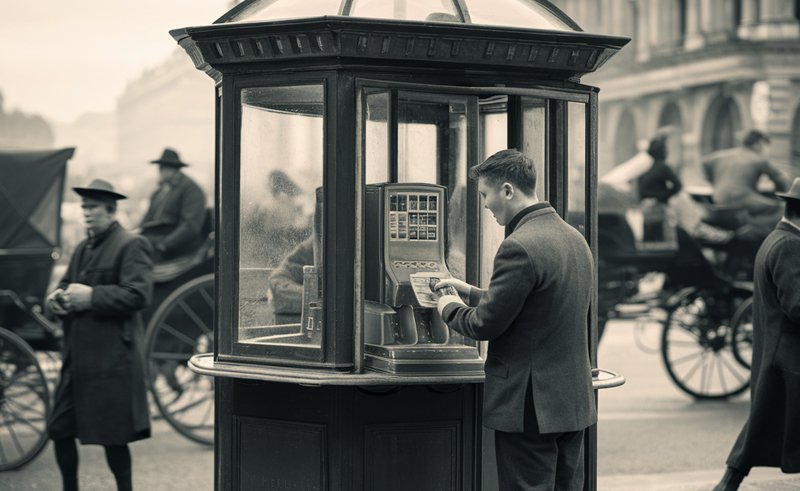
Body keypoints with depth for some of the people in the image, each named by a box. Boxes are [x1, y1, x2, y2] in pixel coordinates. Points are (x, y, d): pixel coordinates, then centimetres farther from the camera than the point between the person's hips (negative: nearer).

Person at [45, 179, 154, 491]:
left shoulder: (131, 246, -7)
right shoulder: (83, 249, 21)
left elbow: (138, 294, -17)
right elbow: (66, 287, 24)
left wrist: (90, 296, -19)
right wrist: (57, 298, 0)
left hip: (113, 358, -8)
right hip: (77, 357, 8)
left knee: (113, 436, -2)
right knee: (60, 430, 10)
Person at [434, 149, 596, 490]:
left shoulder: (519, 247, -19)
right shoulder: (576, 239, 11)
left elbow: (486, 324, -16)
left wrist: (450, 308, 4)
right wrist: (471, 292, 21)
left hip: (529, 406, -9)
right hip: (575, 400, 9)